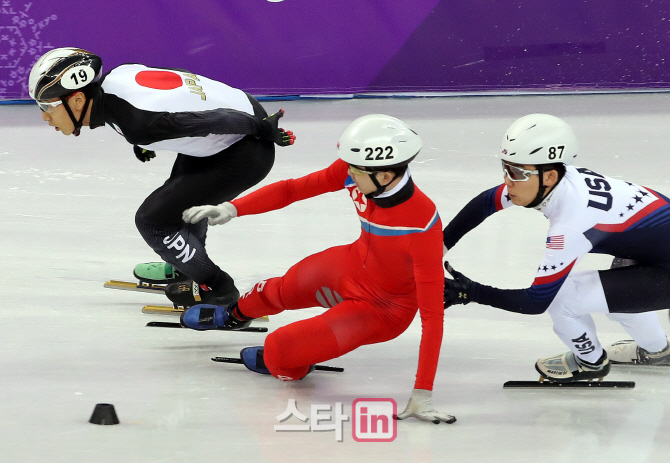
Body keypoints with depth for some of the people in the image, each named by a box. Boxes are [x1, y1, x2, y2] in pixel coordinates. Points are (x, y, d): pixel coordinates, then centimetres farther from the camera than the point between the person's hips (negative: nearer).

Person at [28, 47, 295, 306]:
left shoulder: (138, 123, -31)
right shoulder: (114, 77, -6)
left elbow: (214, 120, -25)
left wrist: (262, 128, -12)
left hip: (246, 153, -9)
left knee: (153, 218, -5)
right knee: (180, 192, 32)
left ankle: (216, 288, 10)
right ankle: (185, 268, 53)